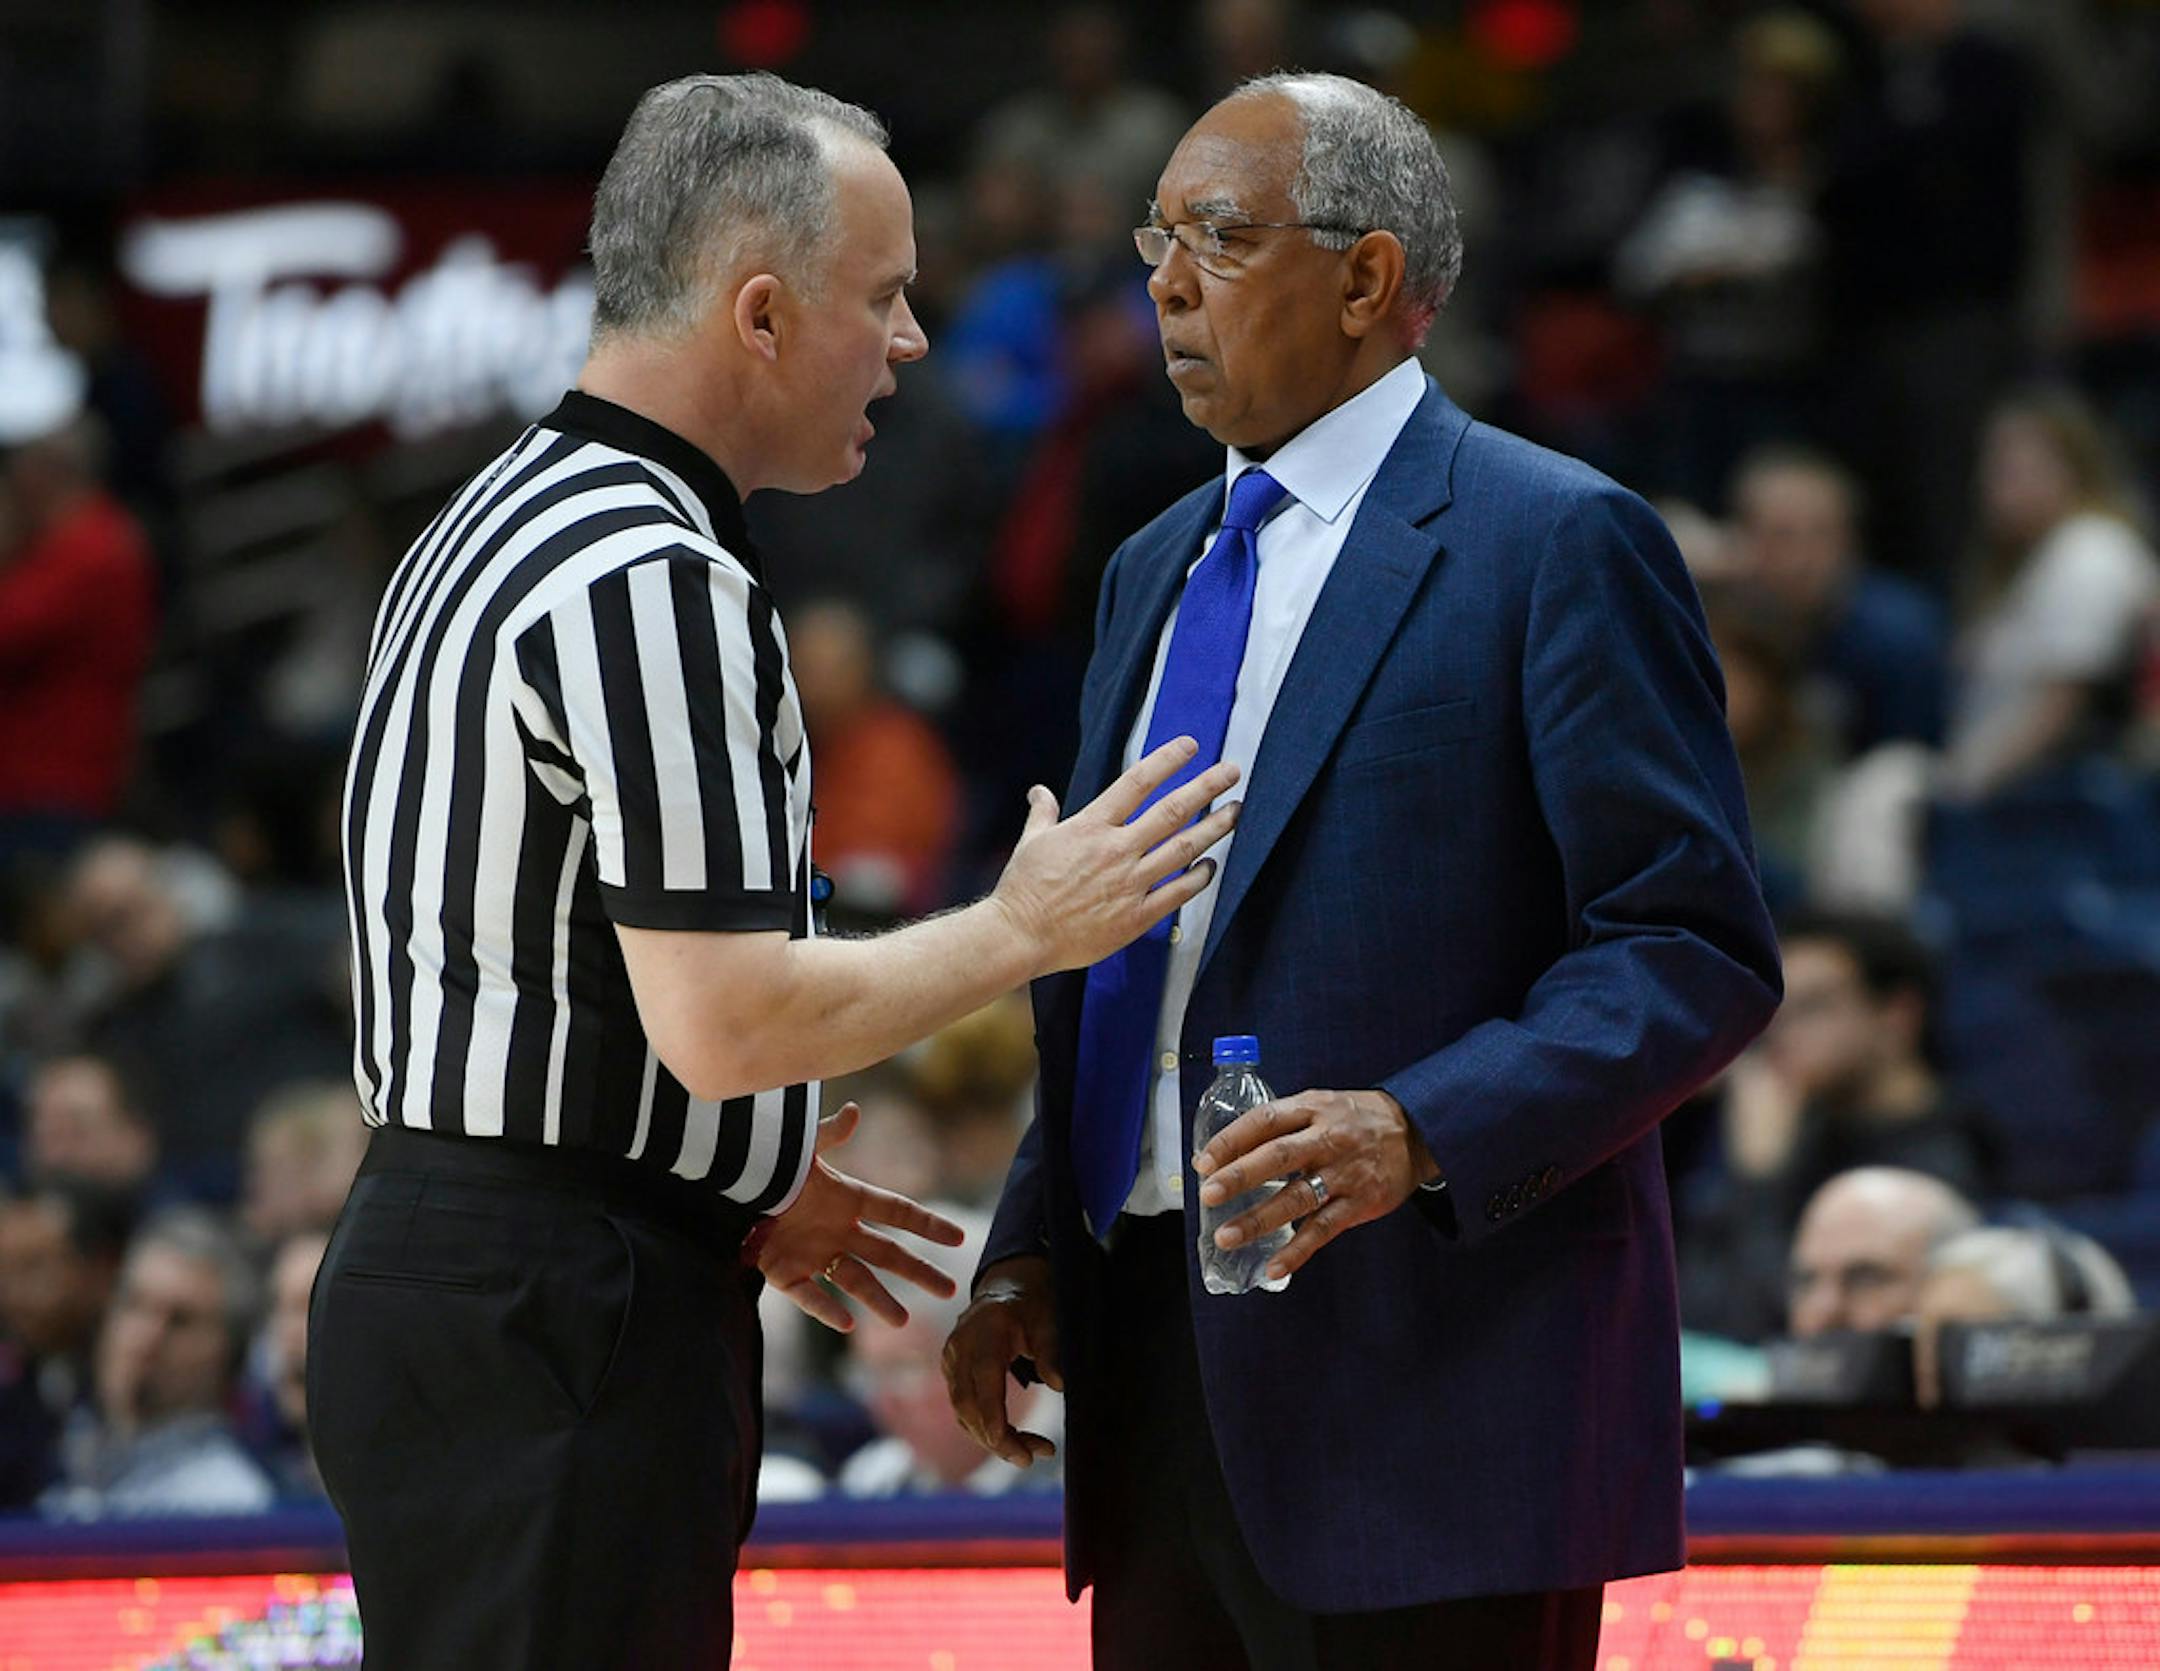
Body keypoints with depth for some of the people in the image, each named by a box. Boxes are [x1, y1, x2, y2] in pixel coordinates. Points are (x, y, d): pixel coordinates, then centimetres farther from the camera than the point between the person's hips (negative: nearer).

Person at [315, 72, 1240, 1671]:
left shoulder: (506, 522, 15)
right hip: (560, 1326, -10)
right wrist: (1026, 928, -9)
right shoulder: (653, 580, -17)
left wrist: (742, 1191, 21)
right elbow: (725, 1019, -21)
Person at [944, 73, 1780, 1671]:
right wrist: (1029, 1246, 9)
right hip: (1159, 1367, 8)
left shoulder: (1556, 546, -6)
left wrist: (1421, 1132, -24)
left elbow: (1697, 952, -12)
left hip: (1429, 1387, -8)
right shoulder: (1159, 567, 19)